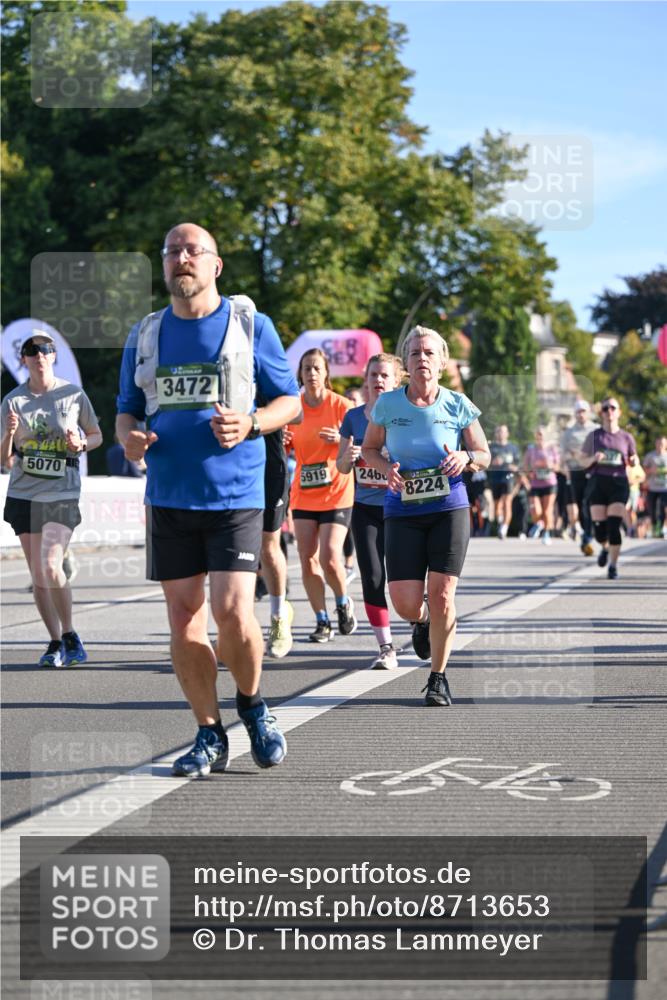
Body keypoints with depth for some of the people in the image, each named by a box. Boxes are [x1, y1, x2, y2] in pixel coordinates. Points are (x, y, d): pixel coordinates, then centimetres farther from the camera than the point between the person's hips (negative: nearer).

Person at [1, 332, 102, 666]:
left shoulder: (74, 395, -1)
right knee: (38, 576, 4)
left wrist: (81, 444, -9)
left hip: (62, 494, -3)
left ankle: (70, 636, -2)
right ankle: (56, 642, 16)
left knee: (51, 566, -18)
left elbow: (96, 435, 13)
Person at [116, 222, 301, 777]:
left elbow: (290, 400, 5)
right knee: (184, 619, 4)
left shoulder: (250, 325, 1)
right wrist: (129, 436, -5)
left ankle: (253, 704, 13)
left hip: (235, 495, -4)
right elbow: (128, 410, 19)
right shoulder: (145, 334, 11)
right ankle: (210, 735, 17)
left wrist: (250, 424, -14)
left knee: (232, 611, -15)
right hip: (169, 498, 4)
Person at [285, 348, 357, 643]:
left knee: (330, 557, -15)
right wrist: (282, 441, -9)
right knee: (307, 559, -1)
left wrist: (340, 440, -24)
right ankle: (322, 621, 11)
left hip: (336, 494, -4)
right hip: (303, 494, 4)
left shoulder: (340, 405, -6)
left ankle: (343, 603, 13)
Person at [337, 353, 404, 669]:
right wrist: (347, 457, -10)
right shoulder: (354, 416, 6)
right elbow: (341, 467, 12)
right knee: (372, 578, -5)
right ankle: (386, 647, 1)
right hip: (365, 509, 3)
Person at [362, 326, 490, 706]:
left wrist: (466, 456, -15)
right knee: (406, 604, -7)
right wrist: (387, 468, -9)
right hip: (402, 512, 1)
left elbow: (485, 455, 8)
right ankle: (422, 622, 34)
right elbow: (369, 449, 12)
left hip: (450, 509, -1)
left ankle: (439, 677, 13)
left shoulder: (457, 405, -1)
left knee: (441, 595, -7)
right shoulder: (388, 404, -1)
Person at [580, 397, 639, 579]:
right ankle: (604, 548, 32)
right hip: (598, 482, 0)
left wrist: (634, 460, -8)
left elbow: (633, 461, 16)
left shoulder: (626, 438, 6)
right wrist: (594, 459, -14)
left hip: (619, 482, 0)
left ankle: (613, 565, -2)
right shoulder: (594, 436, 5)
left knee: (614, 525, -12)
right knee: (599, 526, -3)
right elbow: (584, 461, 7)